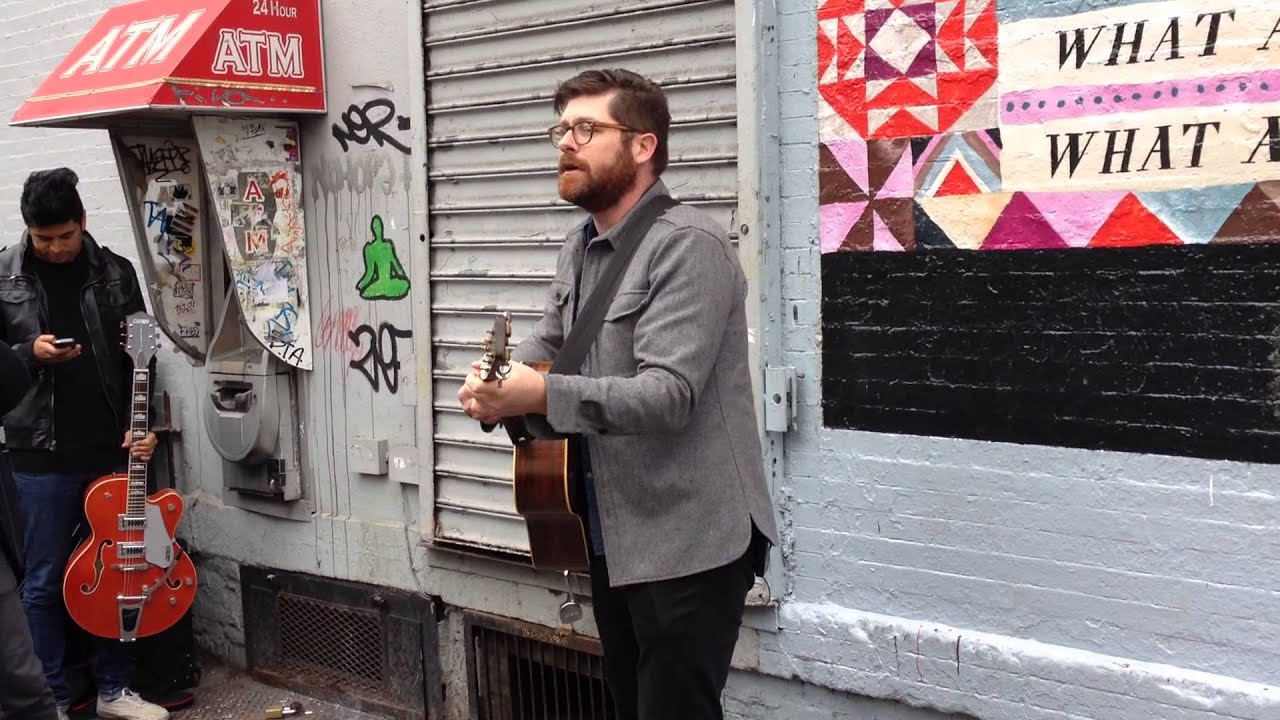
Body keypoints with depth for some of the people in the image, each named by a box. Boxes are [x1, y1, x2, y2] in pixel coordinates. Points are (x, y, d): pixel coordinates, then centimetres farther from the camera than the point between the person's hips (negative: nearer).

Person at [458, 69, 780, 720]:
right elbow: (543, 347, 14)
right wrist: (497, 385, -9)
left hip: (688, 542, -9)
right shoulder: (579, 250, 13)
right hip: (611, 537, 9)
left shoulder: (688, 245, -17)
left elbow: (668, 394, -25)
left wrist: (539, 396, -33)